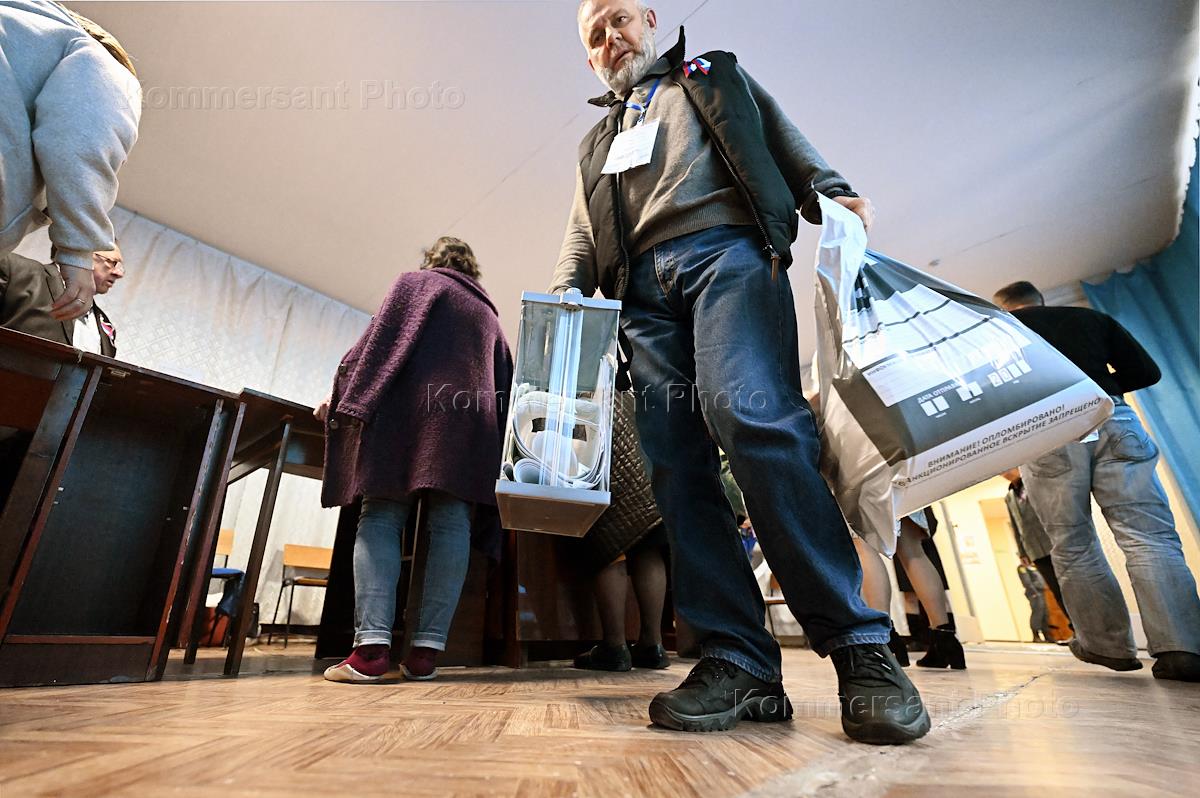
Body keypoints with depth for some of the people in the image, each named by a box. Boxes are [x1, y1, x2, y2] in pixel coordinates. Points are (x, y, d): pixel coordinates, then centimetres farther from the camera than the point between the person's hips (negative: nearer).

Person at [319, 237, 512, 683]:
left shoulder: (415, 283, 18)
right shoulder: (489, 313, 29)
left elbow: (379, 338, 2)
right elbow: (503, 382, 22)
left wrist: (343, 394, 1)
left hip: (408, 408, -3)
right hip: (471, 422, 4)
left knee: (381, 517, -4)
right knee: (451, 526, -4)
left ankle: (372, 648, -14)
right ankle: (426, 651, -6)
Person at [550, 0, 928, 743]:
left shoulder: (714, 76, 30)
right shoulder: (597, 145, 37)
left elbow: (787, 143, 16)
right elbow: (582, 243, 23)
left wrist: (830, 194, -4)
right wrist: (560, 302, 4)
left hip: (727, 253, -3)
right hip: (643, 289, 4)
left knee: (751, 415, -28)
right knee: (676, 463, -13)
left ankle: (860, 648, -20)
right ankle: (739, 663, -12)